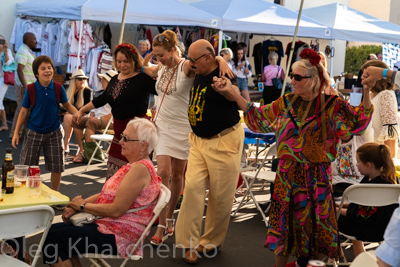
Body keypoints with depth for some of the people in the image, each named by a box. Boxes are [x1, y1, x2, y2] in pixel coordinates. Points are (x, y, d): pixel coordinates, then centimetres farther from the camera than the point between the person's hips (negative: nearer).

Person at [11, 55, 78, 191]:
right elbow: (24, 111, -3)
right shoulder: (31, 90, -10)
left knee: (57, 167, 7)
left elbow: (67, 105, 4)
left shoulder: (58, 88, -7)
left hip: (54, 133, 1)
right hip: (34, 133, -1)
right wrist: (16, 132, -3)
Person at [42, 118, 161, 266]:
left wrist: (83, 206, -8)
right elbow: (106, 194, 16)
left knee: (53, 237, -14)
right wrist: (76, 205, 2)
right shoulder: (134, 165, 14)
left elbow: (116, 210, -23)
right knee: (55, 229, 10)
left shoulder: (140, 169, -20)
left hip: (118, 237, -11)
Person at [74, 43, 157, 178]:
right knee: (113, 177, 9)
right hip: (119, 131, 7)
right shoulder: (115, 79, 15)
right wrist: (82, 110, 33)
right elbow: (102, 99, 28)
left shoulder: (143, 78, -7)